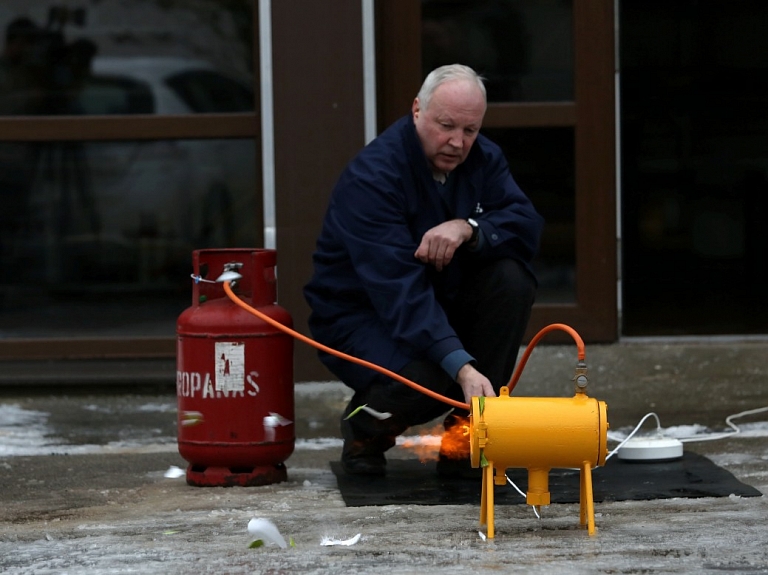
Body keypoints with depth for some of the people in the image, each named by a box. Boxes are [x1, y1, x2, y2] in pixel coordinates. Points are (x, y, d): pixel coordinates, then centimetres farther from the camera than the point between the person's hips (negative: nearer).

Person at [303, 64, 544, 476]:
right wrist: (463, 367, -46)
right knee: (422, 379, -36)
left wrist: (468, 227, -34)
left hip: (444, 306, 7)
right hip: (361, 315, -7)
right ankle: (365, 428, 3)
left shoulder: (482, 159, -3)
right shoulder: (372, 177, -26)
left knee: (512, 276, -20)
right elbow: (400, 290, -35)